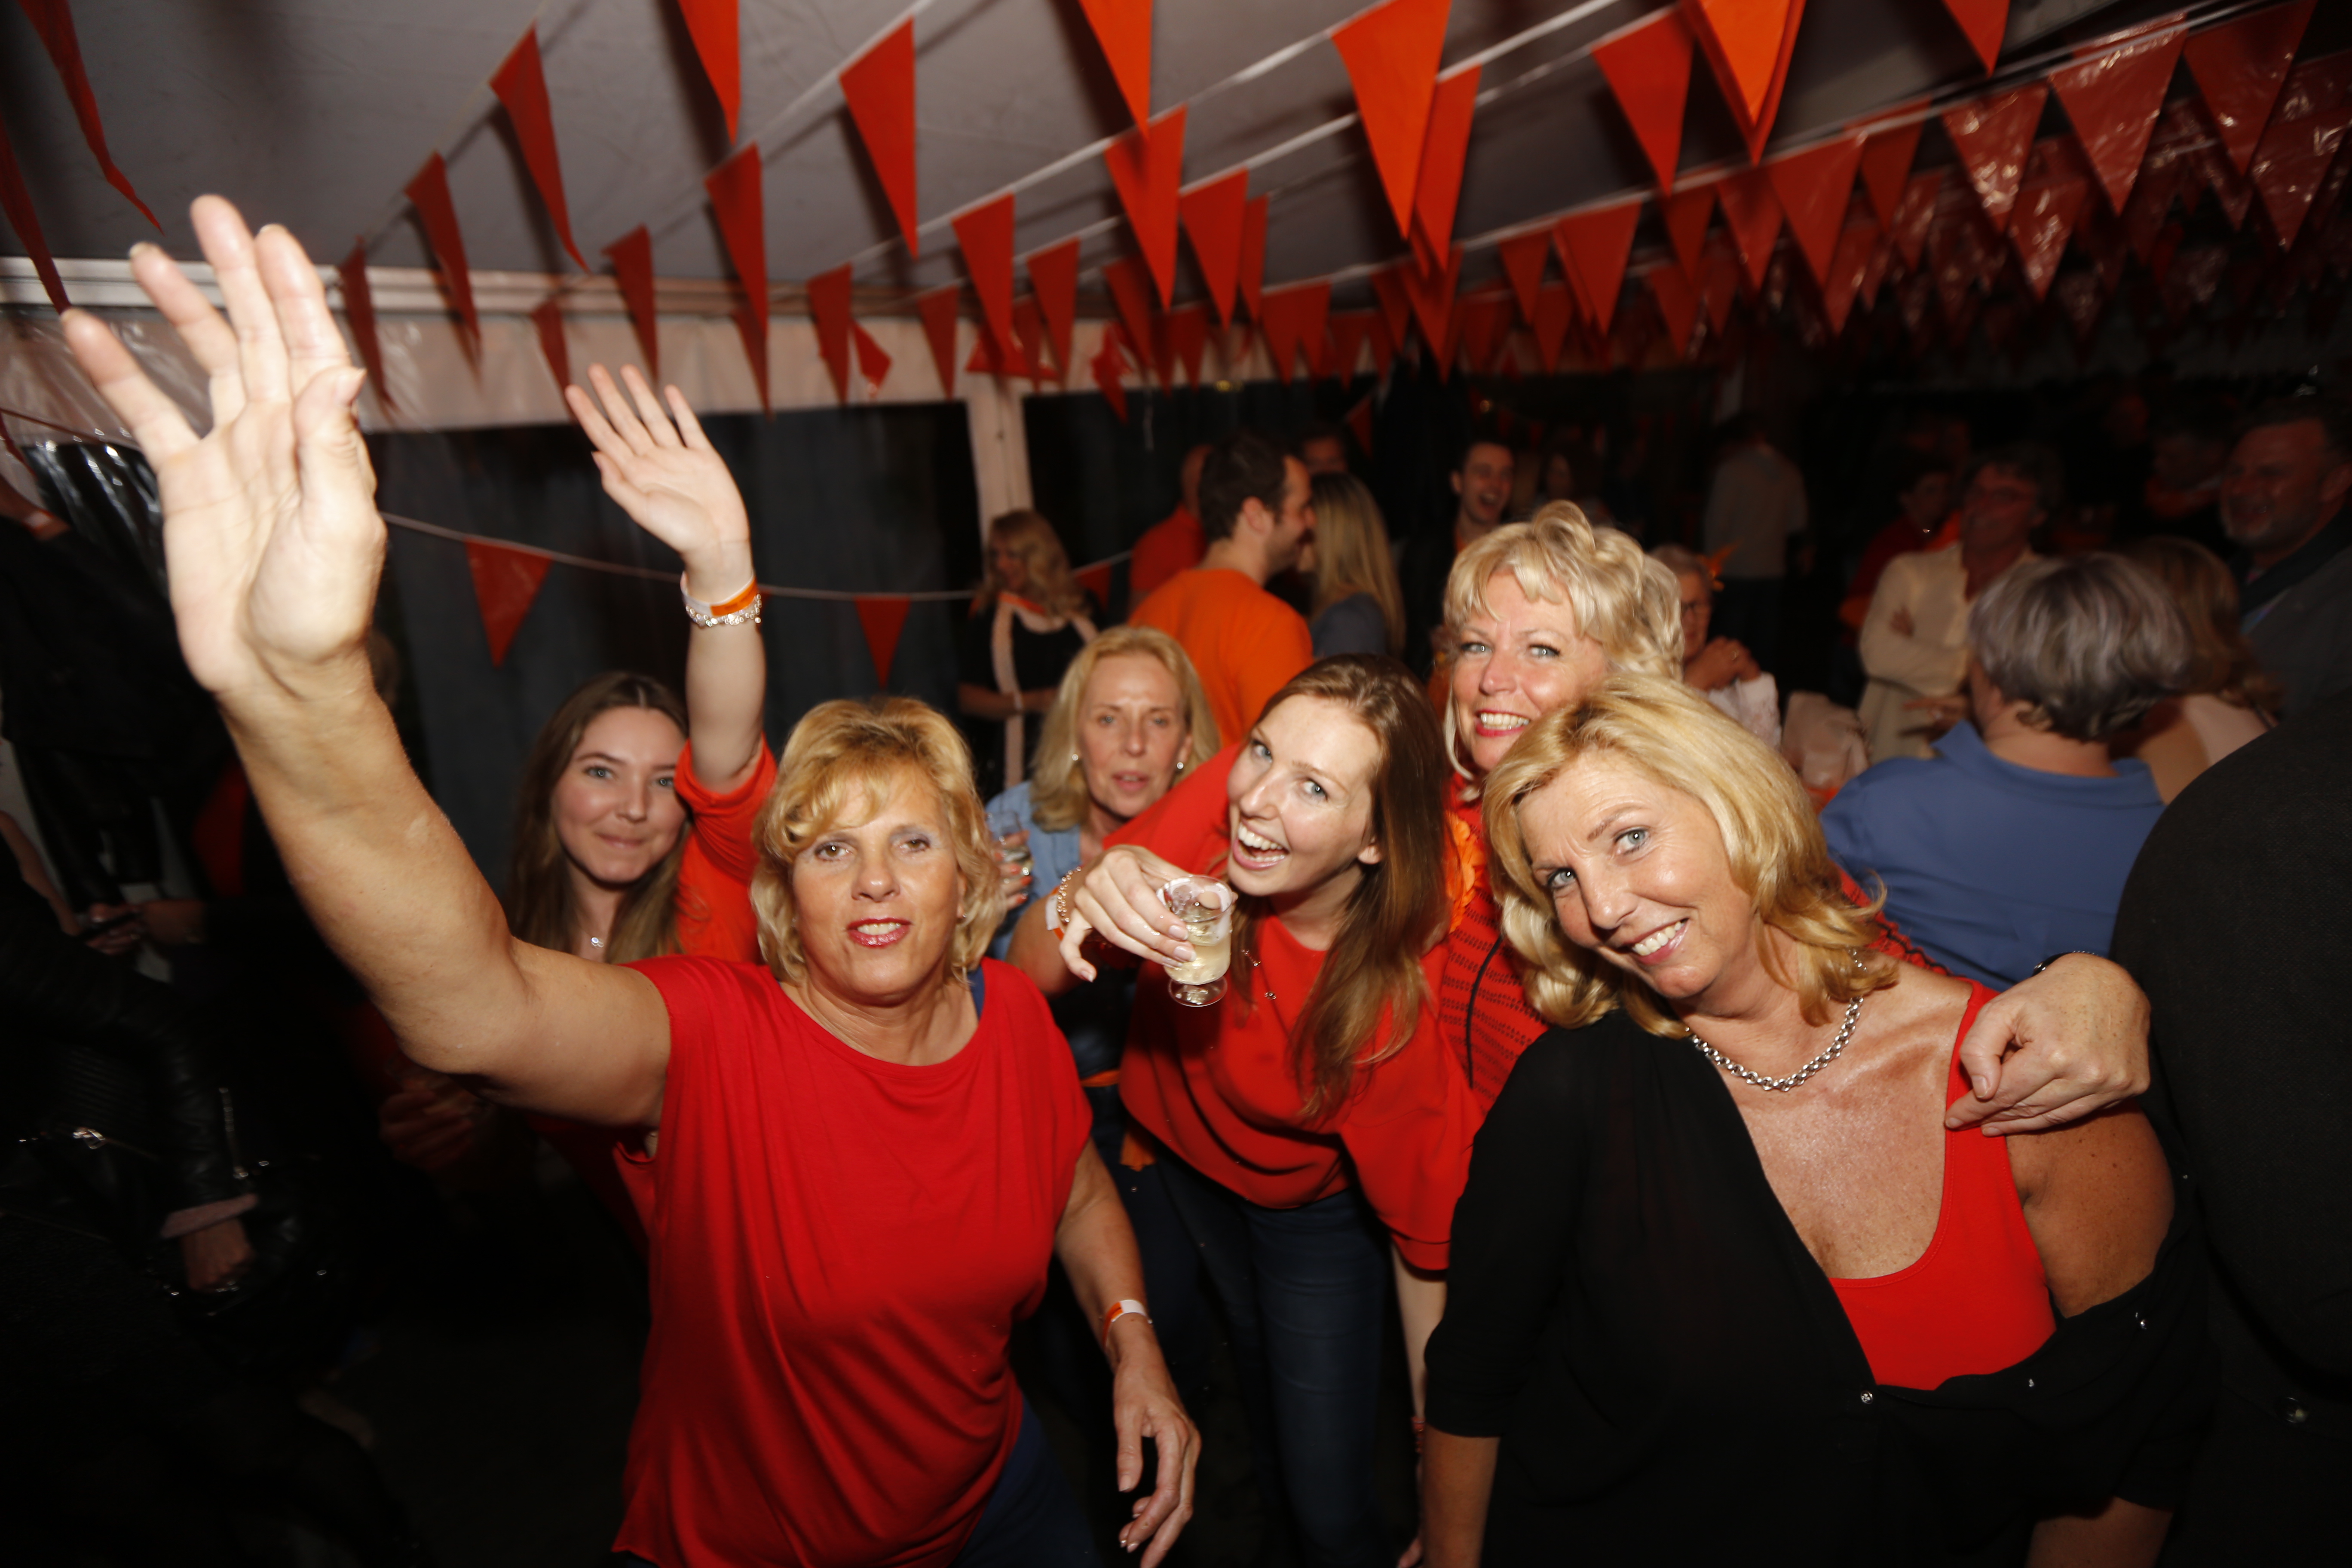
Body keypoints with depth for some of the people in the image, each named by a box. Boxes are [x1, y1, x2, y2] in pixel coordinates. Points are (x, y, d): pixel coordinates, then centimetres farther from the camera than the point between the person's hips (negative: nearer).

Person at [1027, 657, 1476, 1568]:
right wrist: (1094, 892, -48)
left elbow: (1422, 1239, -22)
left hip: (1316, 1210, -3)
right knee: (1256, 1360, 27)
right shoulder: (1222, 798, -31)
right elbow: (1034, 982, -26)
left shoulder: (1399, 1002, -36)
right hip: (1179, 1142, 4)